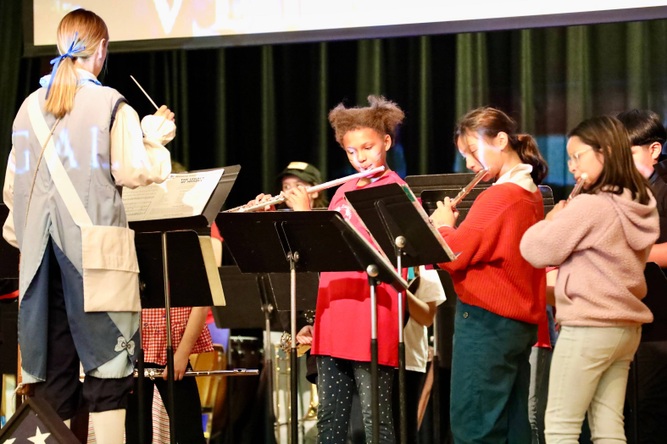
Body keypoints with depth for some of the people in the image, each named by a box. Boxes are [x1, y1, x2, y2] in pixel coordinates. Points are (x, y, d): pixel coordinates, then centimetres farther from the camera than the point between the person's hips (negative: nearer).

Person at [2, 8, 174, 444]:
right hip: (94, 250, -4)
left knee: (53, 370, 7)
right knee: (107, 364, -1)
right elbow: (135, 172, -9)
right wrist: (155, 138, 9)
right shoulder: (111, 105, -5)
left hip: (42, 251, 5)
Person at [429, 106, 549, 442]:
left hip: (485, 320, -9)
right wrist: (455, 228, 7)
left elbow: (453, 255, -17)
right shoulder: (531, 193, 12)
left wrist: (443, 225, 0)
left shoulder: (497, 197, -16)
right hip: (521, 323, 9)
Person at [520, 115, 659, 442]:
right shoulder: (641, 203, 9)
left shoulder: (589, 206, -18)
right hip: (626, 327, 8)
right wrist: (565, 220, 13)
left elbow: (536, 250, -13)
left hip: (588, 328, -8)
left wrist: (552, 219, 4)